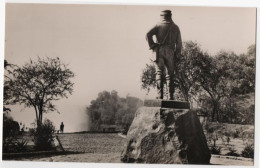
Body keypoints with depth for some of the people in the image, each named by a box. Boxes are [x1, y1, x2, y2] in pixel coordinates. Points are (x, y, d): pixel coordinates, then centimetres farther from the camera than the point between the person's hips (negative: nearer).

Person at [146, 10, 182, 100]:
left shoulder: (159, 25, 6)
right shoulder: (175, 27, 13)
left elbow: (148, 34, -8)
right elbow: (179, 43, 9)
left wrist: (152, 46, 0)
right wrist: (177, 54, 14)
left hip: (159, 51, -1)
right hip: (170, 52, 2)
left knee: (159, 73, -1)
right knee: (170, 74, 4)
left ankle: (160, 95, -7)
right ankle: (170, 96, -2)